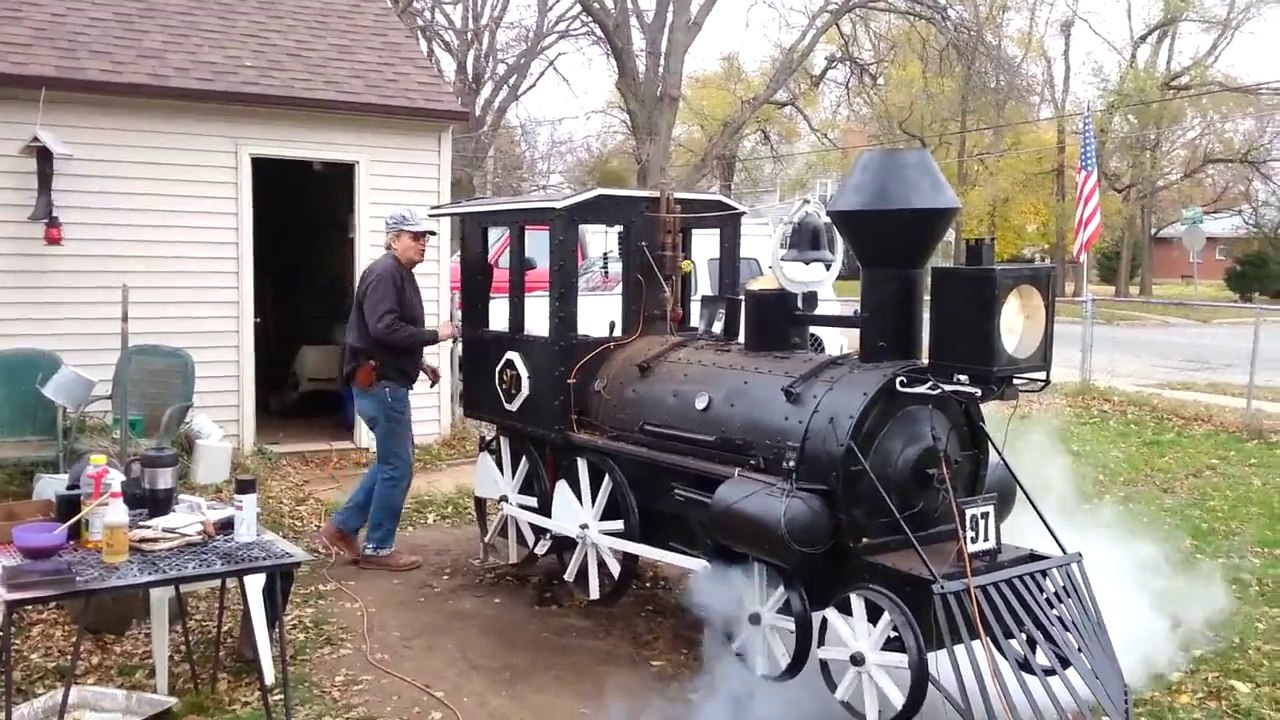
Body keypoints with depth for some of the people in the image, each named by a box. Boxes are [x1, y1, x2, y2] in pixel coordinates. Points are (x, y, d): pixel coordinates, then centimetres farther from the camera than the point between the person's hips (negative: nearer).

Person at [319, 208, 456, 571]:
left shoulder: (401, 275, 17)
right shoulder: (384, 273, -16)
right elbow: (384, 330, -28)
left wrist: (420, 362, 16)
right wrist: (435, 335, -21)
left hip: (388, 381, 11)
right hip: (380, 383, -11)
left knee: (392, 460, 18)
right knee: (398, 465, -3)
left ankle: (343, 525, 23)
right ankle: (378, 549, 7)